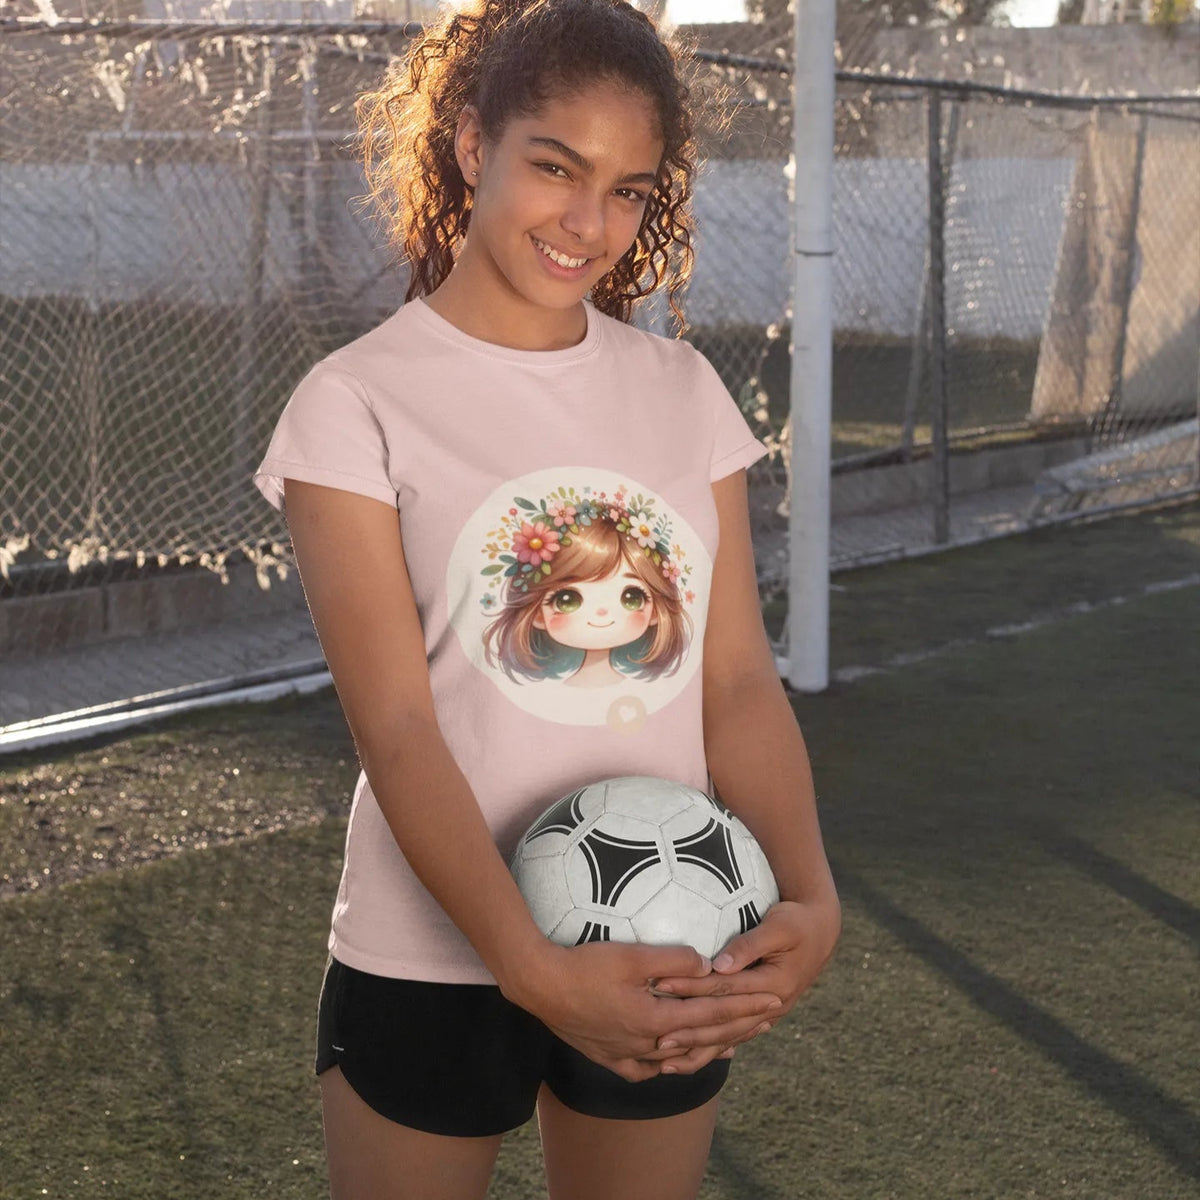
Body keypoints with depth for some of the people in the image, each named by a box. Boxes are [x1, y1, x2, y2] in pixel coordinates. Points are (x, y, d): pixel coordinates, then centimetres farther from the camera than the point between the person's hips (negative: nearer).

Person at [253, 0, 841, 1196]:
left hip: (666, 968, 4)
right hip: (432, 963, -3)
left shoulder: (683, 392, 3)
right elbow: (397, 726, -16)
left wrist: (809, 898, -19)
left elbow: (739, 680, -2)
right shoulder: (359, 403, -9)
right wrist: (537, 969, -27)